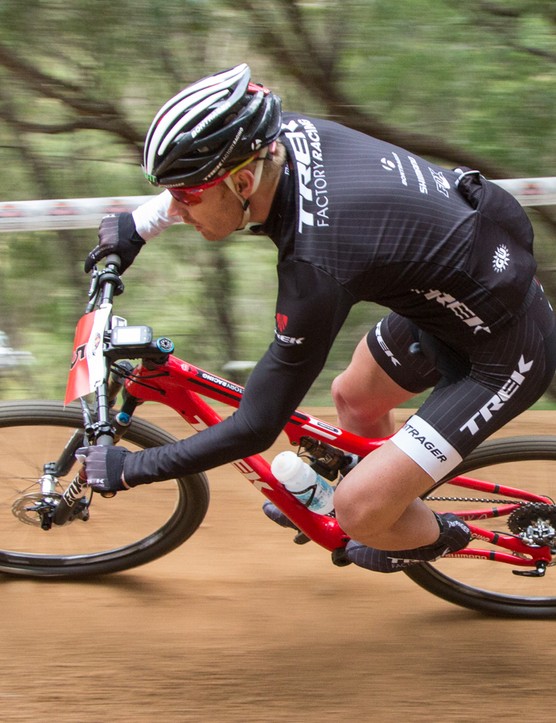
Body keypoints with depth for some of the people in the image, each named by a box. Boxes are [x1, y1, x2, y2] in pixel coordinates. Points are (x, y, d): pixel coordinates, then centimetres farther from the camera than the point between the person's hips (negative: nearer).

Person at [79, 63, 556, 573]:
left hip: (506, 354, -8)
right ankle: (391, 501, 53)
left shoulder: (318, 263, -35)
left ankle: (435, 537, 26)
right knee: (353, 398, 25)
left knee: (360, 513, -7)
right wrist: (138, 226, 19)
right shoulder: (292, 135, -13)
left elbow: (257, 428, -24)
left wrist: (129, 469, -16)